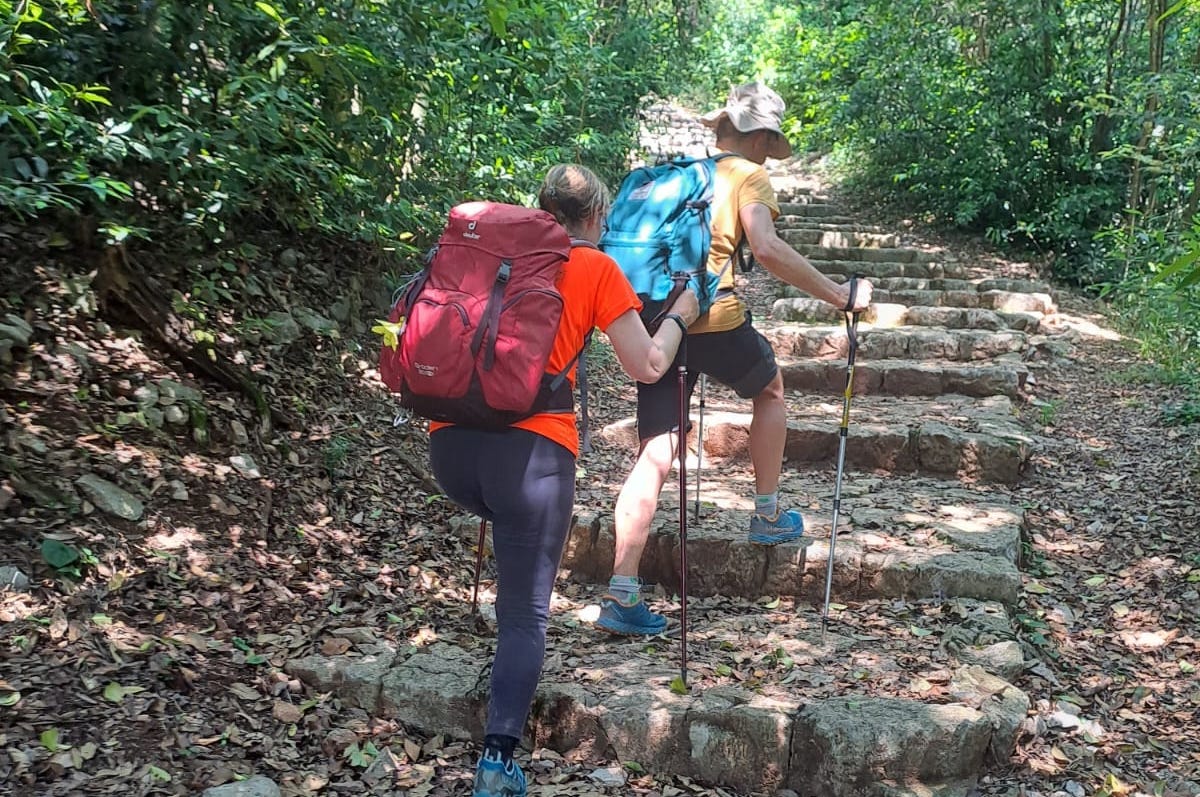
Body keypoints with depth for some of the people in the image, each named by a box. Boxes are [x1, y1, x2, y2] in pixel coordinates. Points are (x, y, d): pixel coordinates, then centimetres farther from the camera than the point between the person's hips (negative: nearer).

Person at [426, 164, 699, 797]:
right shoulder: (597, 269, 8)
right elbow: (647, 367, 7)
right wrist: (679, 316, 24)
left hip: (449, 442, 5)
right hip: (530, 447, -4)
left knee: (512, 521, 35)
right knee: (527, 613, 3)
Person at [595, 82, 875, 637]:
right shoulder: (748, 175, 2)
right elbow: (766, 248, -17)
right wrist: (840, 296, -13)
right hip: (715, 319, -5)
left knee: (655, 455, 4)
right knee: (770, 390, 27)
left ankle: (622, 593, -3)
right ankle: (768, 516, 34)